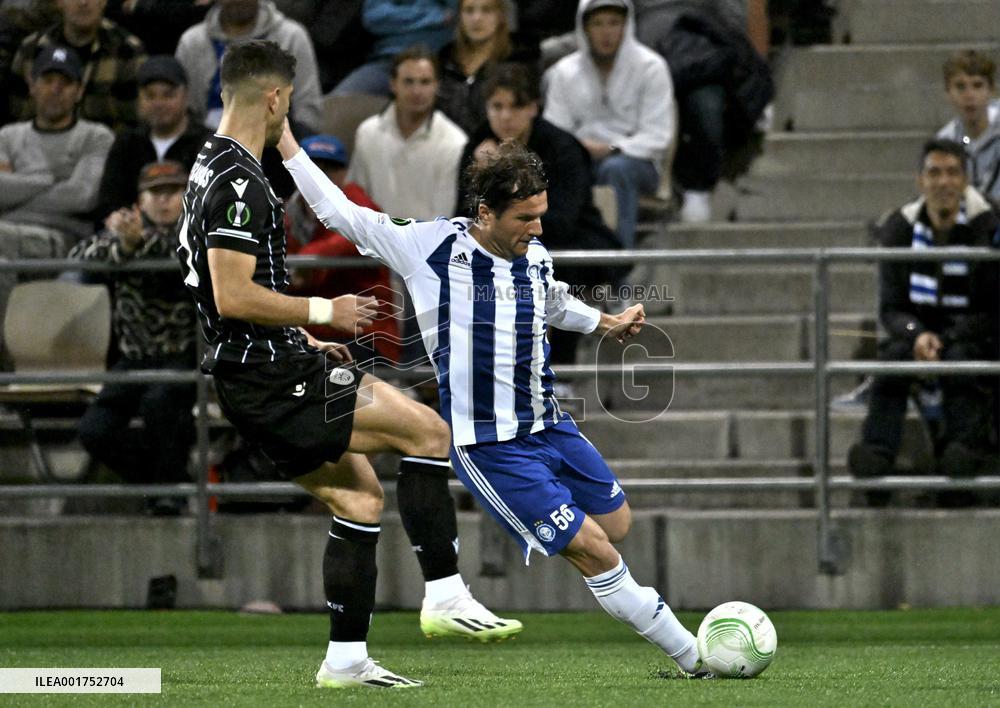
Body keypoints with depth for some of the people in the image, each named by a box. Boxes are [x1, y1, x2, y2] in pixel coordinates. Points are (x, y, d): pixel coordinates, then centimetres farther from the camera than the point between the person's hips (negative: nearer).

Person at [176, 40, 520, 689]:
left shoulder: (212, 171, 16)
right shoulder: (240, 182, -18)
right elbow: (233, 296, -25)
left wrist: (307, 344, 22)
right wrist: (324, 313, -14)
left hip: (260, 378, 10)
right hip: (271, 376, -10)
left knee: (359, 496, 14)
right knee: (428, 432, -9)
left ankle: (346, 659, 13)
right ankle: (445, 598, -6)